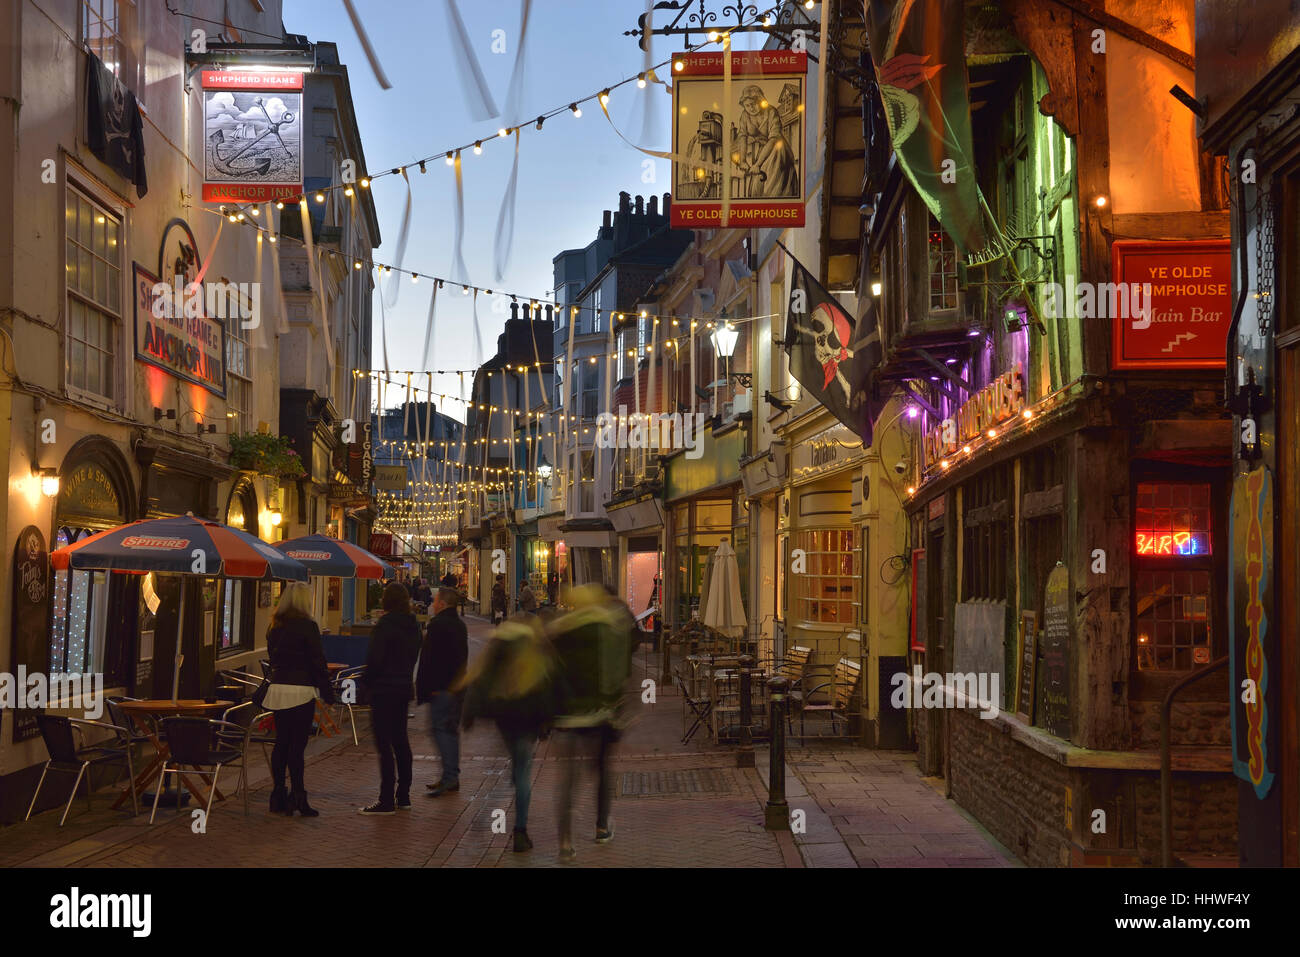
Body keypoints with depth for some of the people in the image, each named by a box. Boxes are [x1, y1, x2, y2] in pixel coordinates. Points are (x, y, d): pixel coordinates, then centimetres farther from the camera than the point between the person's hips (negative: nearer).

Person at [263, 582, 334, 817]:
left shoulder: (275, 626, 10)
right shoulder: (307, 626, -10)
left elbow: (273, 657, 16)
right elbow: (318, 662, -10)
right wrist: (328, 694, -4)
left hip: (277, 689, 6)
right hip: (300, 690, -6)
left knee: (281, 743, 12)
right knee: (297, 746, -4)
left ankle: (278, 797, 16)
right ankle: (298, 800, -2)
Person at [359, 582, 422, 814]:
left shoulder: (385, 625, -15)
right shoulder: (413, 626, 9)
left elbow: (375, 659, -17)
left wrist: (365, 680, -3)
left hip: (384, 690, -8)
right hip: (404, 688, 8)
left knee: (384, 744, -5)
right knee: (400, 740, 15)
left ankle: (387, 800, -5)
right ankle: (403, 796, 21)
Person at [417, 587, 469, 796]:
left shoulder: (437, 624, -13)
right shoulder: (460, 625, 16)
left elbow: (428, 658, -16)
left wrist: (423, 687, -13)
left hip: (441, 686, -9)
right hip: (458, 685, 9)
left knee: (441, 728, -9)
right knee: (452, 729, 13)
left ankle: (449, 777, -17)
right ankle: (452, 776, 16)